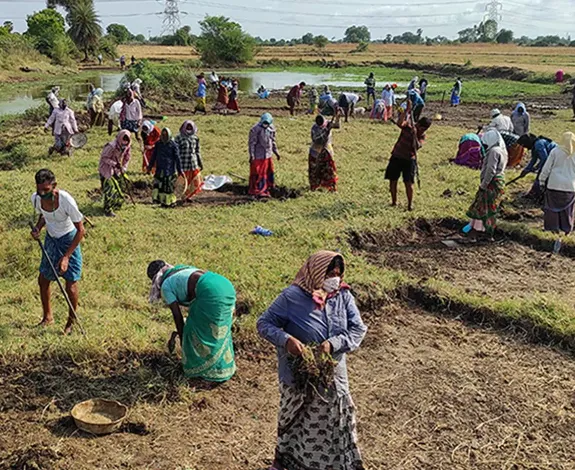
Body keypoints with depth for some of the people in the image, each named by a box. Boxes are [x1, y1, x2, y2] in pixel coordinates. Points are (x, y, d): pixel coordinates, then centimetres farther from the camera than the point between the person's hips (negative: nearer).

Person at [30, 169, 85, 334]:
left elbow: (80, 230, -23)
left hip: (68, 240, -6)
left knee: (71, 283, -2)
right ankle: (48, 316, 36)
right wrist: (38, 228, -14)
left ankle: (72, 321, 21)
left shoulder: (66, 200, -31)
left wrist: (66, 256, -25)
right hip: (50, 239, 6)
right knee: (43, 280, 14)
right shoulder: (36, 198, -15)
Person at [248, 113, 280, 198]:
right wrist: (251, 156, -18)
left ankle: (265, 190, 24)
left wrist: (276, 152, 18)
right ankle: (255, 191, 10)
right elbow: (252, 143, -14)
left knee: (268, 173, 13)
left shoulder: (271, 128, 4)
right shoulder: (255, 130, -16)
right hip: (258, 156, -7)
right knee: (256, 174, 0)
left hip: (268, 156, 7)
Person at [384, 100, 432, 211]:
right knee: (392, 180, 5)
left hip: (409, 160, -1)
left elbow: (417, 146, -21)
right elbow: (399, 123, -28)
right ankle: (394, 201, 21)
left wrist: (415, 134, -30)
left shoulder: (422, 136, -2)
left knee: (409, 183, -8)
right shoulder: (408, 125, -4)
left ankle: (410, 204, 4)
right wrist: (407, 111, -32)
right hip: (396, 157, 1)